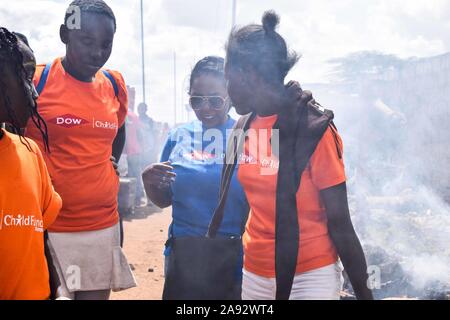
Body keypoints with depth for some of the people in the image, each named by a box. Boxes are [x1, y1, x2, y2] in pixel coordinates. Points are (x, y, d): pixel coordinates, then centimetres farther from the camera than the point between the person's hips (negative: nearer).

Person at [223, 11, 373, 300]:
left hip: (311, 276, -6)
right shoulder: (246, 128, 3)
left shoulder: (313, 130, -16)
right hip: (254, 273, 6)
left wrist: (364, 293, -9)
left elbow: (340, 223, -14)